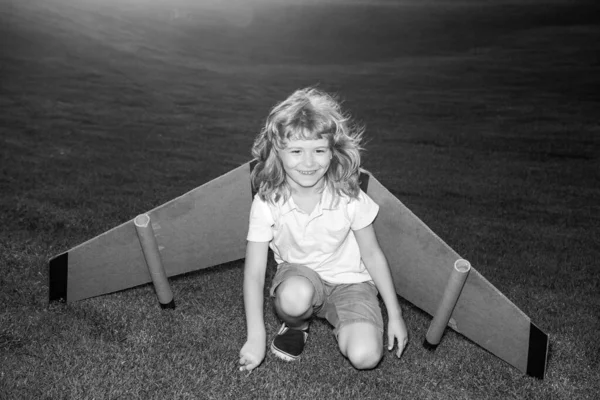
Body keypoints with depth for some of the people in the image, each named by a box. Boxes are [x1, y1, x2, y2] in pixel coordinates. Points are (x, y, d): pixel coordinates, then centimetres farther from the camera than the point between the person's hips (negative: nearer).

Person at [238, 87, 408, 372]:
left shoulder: (349, 198, -20)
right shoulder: (267, 202, -21)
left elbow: (372, 255, -7)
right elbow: (254, 272, -18)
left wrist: (395, 315, -3)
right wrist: (256, 337, -21)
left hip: (349, 280, 0)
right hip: (298, 273, 0)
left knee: (365, 356, -24)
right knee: (295, 296, -38)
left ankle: (341, 324, 12)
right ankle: (296, 325, 0)